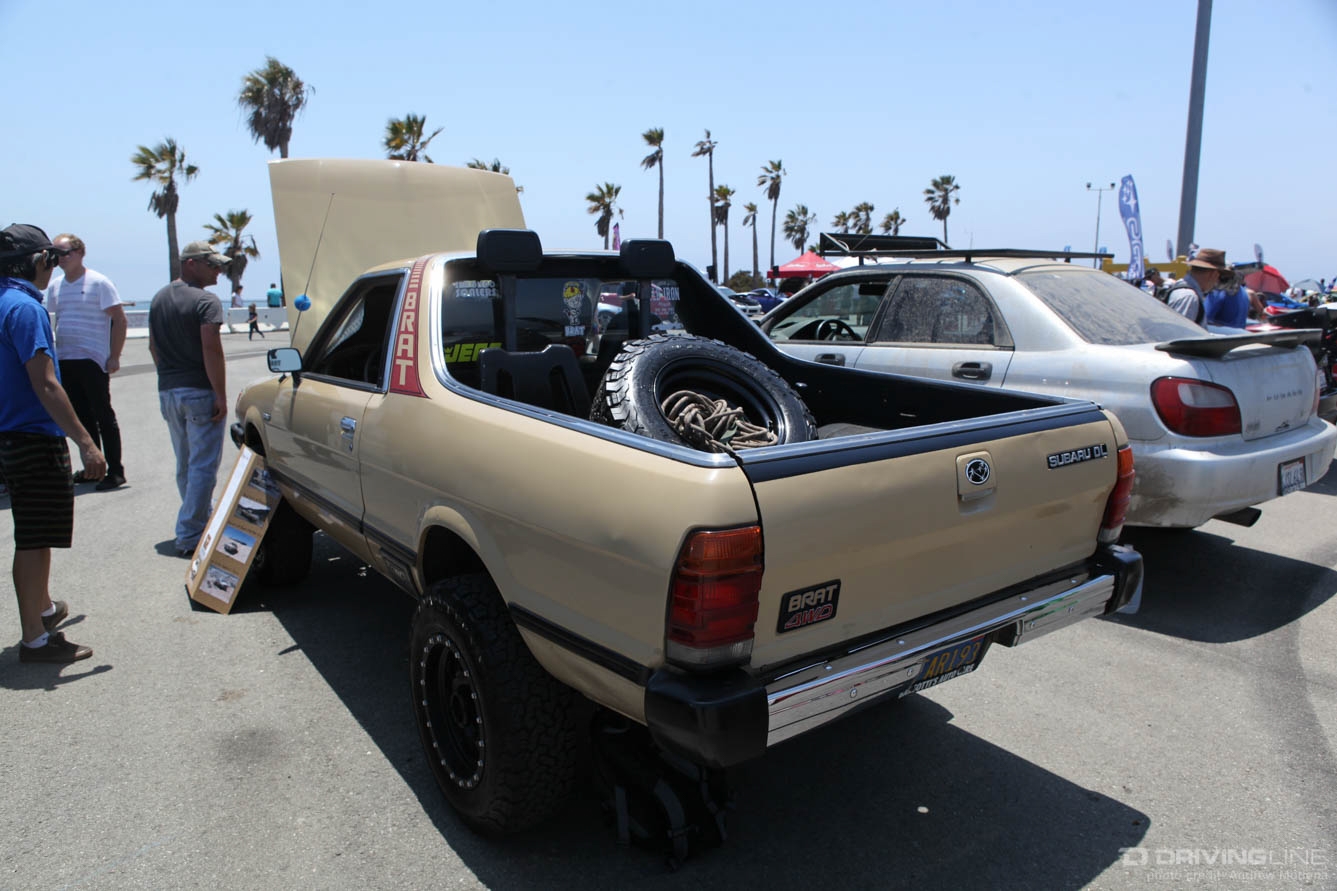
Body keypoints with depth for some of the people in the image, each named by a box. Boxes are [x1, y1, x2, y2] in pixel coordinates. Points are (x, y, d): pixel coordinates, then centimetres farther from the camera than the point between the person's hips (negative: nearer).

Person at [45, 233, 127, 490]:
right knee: (81, 417, 11)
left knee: (103, 416, -4)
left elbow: (119, 319, -9)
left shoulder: (98, 283, -6)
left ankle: (115, 471, 1)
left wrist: (114, 356, -14)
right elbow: (50, 319, 21)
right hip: (64, 361, 6)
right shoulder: (54, 286, 12)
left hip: (92, 360, -6)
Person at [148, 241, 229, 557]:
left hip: (168, 392, 8)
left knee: (185, 465, 19)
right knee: (203, 466, -3)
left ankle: (199, 521, 32)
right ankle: (190, 535, -3)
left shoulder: (159, 299, 14)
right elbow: (211, 350, -20)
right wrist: (221, 395, -18)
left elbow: (154, 347, 18)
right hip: (199, 392, -8)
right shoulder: (205, 300, -12)